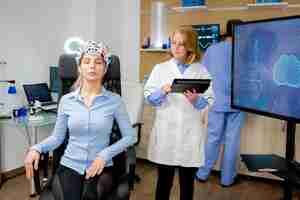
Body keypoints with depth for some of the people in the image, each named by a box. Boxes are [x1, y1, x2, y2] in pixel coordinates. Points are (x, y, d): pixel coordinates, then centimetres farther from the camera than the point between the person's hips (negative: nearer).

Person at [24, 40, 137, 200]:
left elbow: (130, 136, -2)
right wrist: (37, 148, -12)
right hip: (70, 166, 2)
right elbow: (57, 137, 6)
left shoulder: (114, 100, -4)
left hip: (101, 167, -1)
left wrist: (105, 154, -14)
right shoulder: (66, 100, 2)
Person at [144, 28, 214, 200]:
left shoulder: (201, 71, 5)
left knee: (188, 182, 13)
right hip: (166, 133, 0)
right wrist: (162, 92, -18)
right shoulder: (160, 68, 7)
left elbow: (209, 100, -1)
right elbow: (149, 97, 1)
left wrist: (197, 100, -21)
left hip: (191, 134, 0)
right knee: (164, 181, 9)